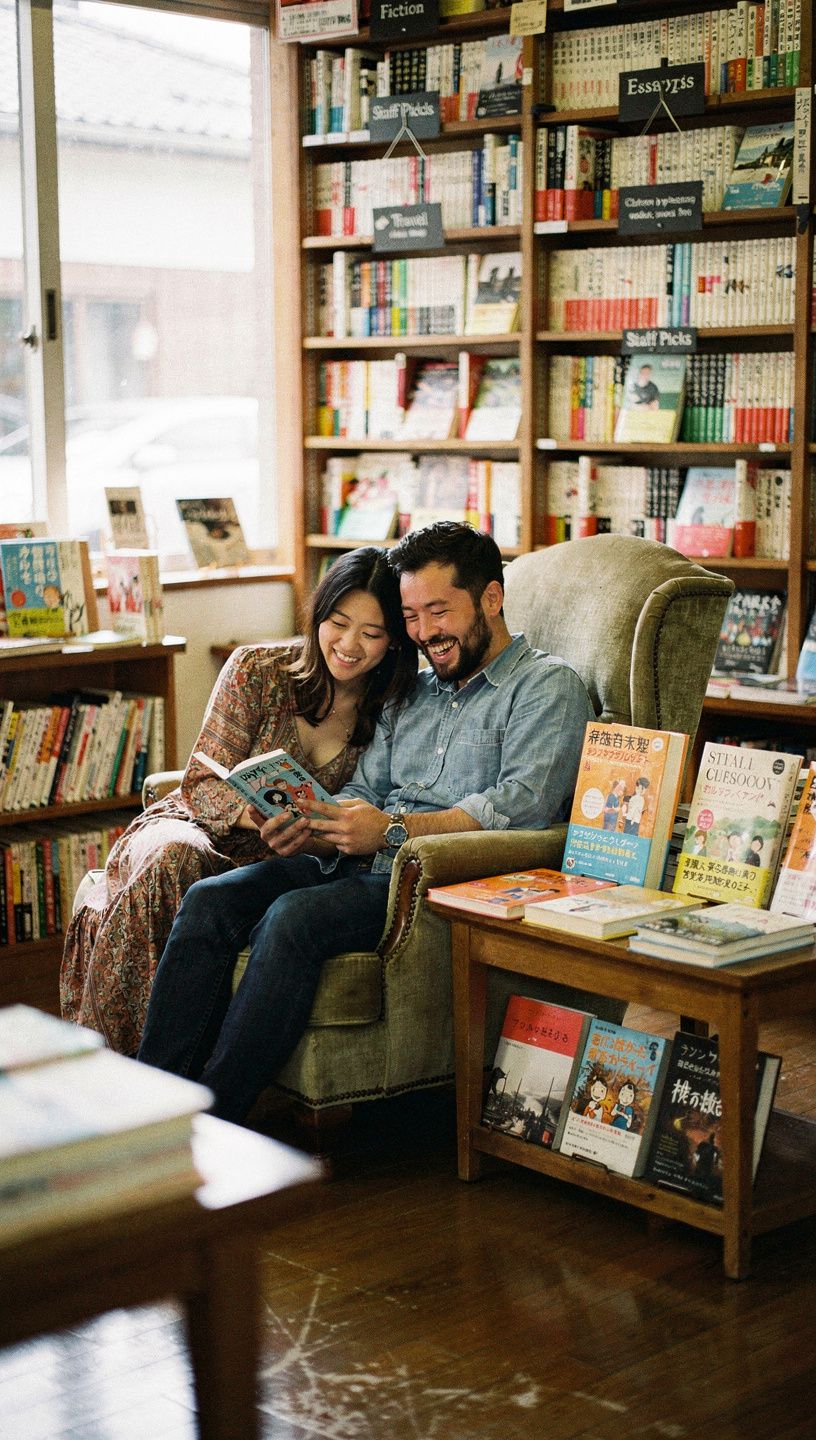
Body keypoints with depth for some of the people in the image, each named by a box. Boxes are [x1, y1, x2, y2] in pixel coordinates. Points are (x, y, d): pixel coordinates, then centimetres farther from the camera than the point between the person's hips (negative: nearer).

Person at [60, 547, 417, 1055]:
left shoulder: (393, 712, -1)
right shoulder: (259, 670, -5)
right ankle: (107, 1067, -31)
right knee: (170, 860, -37)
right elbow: (204, 783, -6)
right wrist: (257, 814, -28)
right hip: (198, 826, 0)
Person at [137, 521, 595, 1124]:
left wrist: (394, 830, -22)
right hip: (370, 870, 7)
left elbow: (522, 805, -13)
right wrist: (310, 831, -5)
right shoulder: (411, 693, 25)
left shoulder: (548, 686, 2)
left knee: (295, 917, -32)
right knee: (210, 900, -15)